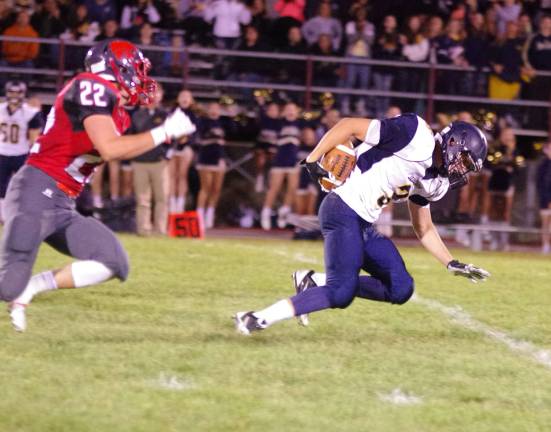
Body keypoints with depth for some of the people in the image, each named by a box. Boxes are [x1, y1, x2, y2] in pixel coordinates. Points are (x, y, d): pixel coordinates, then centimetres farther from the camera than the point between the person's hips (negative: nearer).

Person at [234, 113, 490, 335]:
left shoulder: (433, 181, 15)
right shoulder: (416, 135, -12)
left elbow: (423, 229, 26)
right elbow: (350, 126, -12)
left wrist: (452, 264, 20)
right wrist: (313, 159, -14)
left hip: (364, 225, 9)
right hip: (343, 210, -9)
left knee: (400, 289, 3)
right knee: (342, 293, -20)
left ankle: (313, 283, 7)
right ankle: (257, 320, -14)